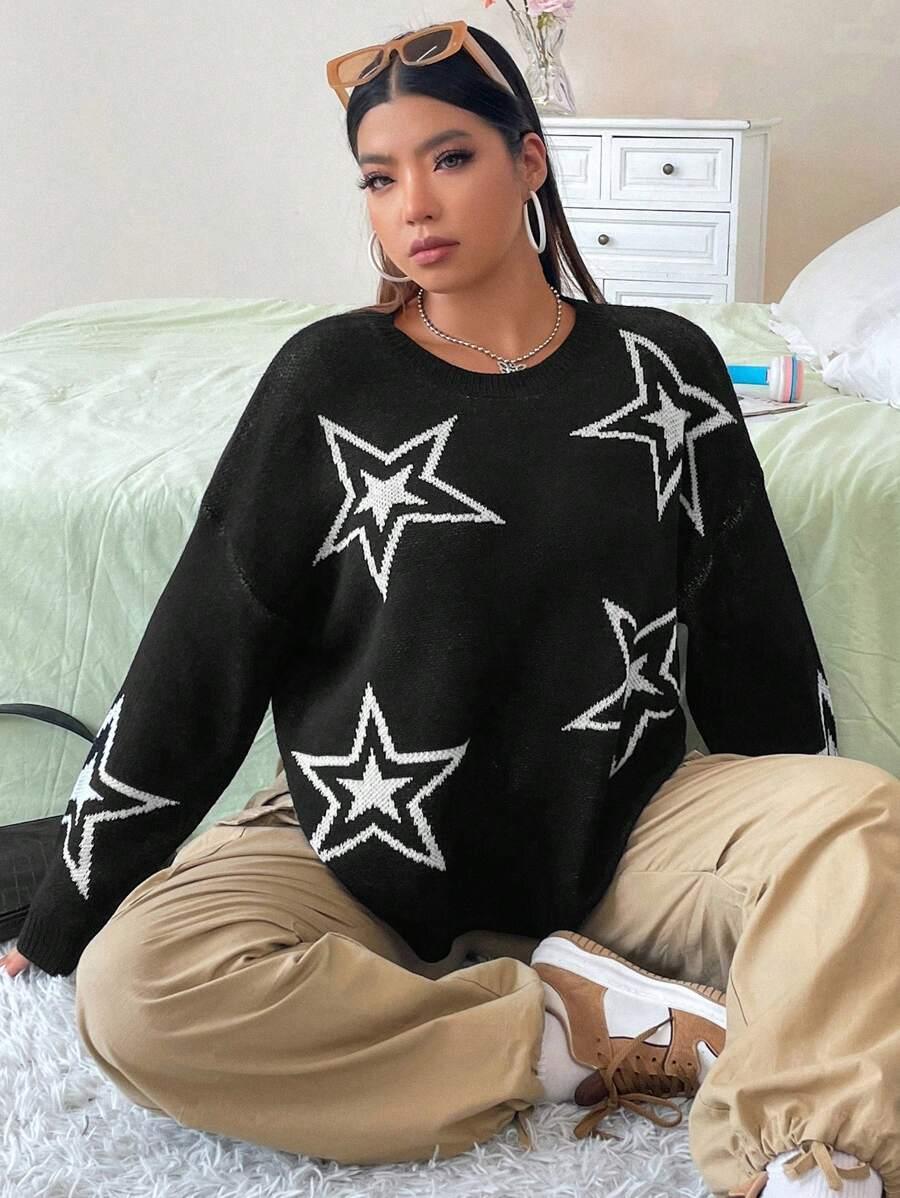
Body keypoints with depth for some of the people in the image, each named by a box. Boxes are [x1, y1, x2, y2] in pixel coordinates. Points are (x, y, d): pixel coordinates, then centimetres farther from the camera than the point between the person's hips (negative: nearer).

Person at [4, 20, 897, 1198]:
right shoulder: (328, 379, -3)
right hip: (359, 853, 0)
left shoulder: (664, 368, 1)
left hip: (618, 834, 1)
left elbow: (756, 647, 10)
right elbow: (200, 653, -1)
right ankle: (664, 1031, -24)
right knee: (133, 984, -29)